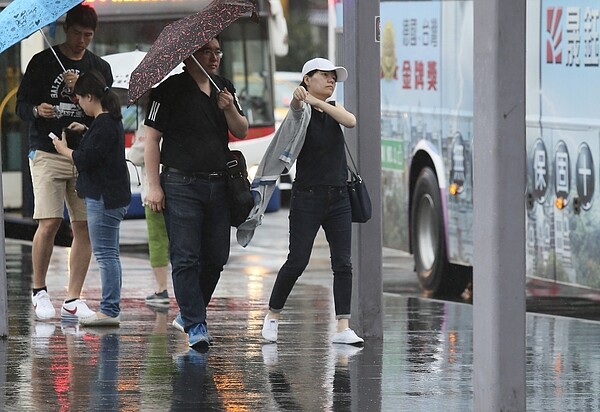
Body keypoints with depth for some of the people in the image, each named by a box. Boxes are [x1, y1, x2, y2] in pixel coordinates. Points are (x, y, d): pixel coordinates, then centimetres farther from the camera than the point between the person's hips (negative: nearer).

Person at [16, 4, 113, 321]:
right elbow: (22, 105, 5)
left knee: (85, 227, -4)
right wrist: (37, 110, -18)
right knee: (49, 224, -13)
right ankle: (39, 290, 5)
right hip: (47, 153, -3)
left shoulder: (99, 68, 12)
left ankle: (73, 300, 1)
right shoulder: (43, 62, 5)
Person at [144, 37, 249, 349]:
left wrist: (230, 110, -7)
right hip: (181, 185, -6)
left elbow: (242, 132, 14)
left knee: (216, 257, 7)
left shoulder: (224, 89, 13)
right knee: (185, 258, -9)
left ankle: (188, 313, 24)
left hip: (218, 185, 6)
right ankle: (195, 326, -10)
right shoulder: (170, 90, -4)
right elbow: (151, 138, -5)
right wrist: (153, 186, -9)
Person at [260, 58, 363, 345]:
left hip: (338, 199, 5)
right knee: (297, 262, -5)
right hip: (307, 198, -5)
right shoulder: (301, 112, -4)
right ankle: (272, 316, 15)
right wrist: (299, 100, -51)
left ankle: (343, 328, -5)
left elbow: (351, 121, -8)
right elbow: (295, 110, -28)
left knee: (343, 263, -4)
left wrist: (317, 102, -21)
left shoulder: (332, 109, 12)